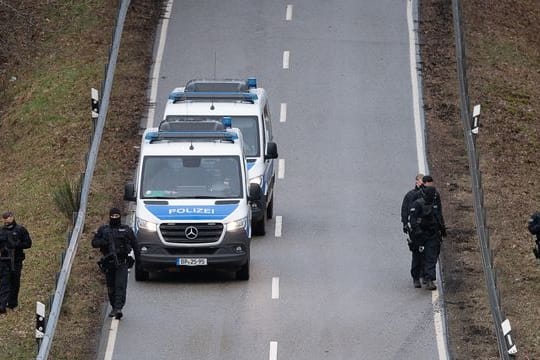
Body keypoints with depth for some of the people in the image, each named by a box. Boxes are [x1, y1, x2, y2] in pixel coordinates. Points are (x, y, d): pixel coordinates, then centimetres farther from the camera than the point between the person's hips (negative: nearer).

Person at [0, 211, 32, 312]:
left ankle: (12, 304, 17)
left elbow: (28, 243, -2)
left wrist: (16, 245, -15)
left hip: (16, 261, -2)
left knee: (15, 283, 5)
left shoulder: (20, 230, 0)